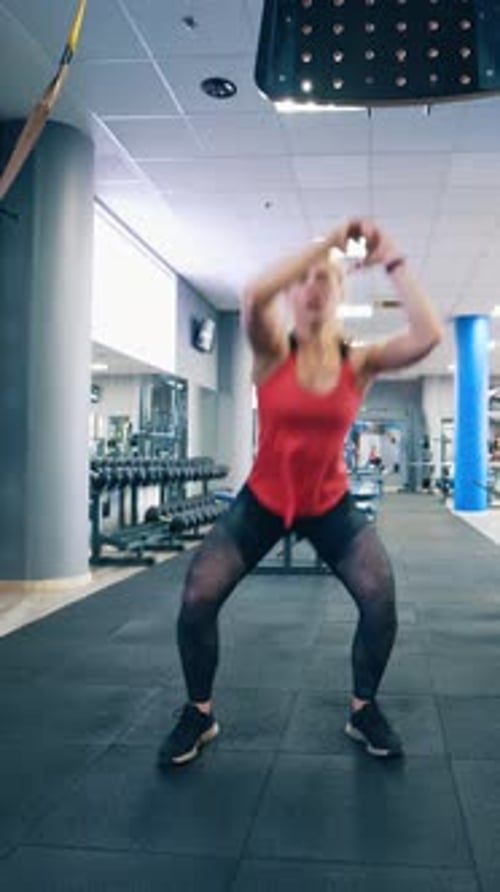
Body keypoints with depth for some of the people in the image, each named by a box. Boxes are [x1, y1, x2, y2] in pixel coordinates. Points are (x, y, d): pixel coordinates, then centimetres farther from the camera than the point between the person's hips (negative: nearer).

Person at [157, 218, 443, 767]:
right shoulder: (273, 351, -12)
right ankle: (199, 715, 13)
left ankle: (363, 711, 11)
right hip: (262, 500, -1)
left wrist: (393, 260, -21)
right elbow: (253, 296, -35)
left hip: (330, 504, 1)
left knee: (381, 598, -17)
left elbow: (428, 336, -26)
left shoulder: (359, 362, -8)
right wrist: (326, 243, -28)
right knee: (196, 598, -13)